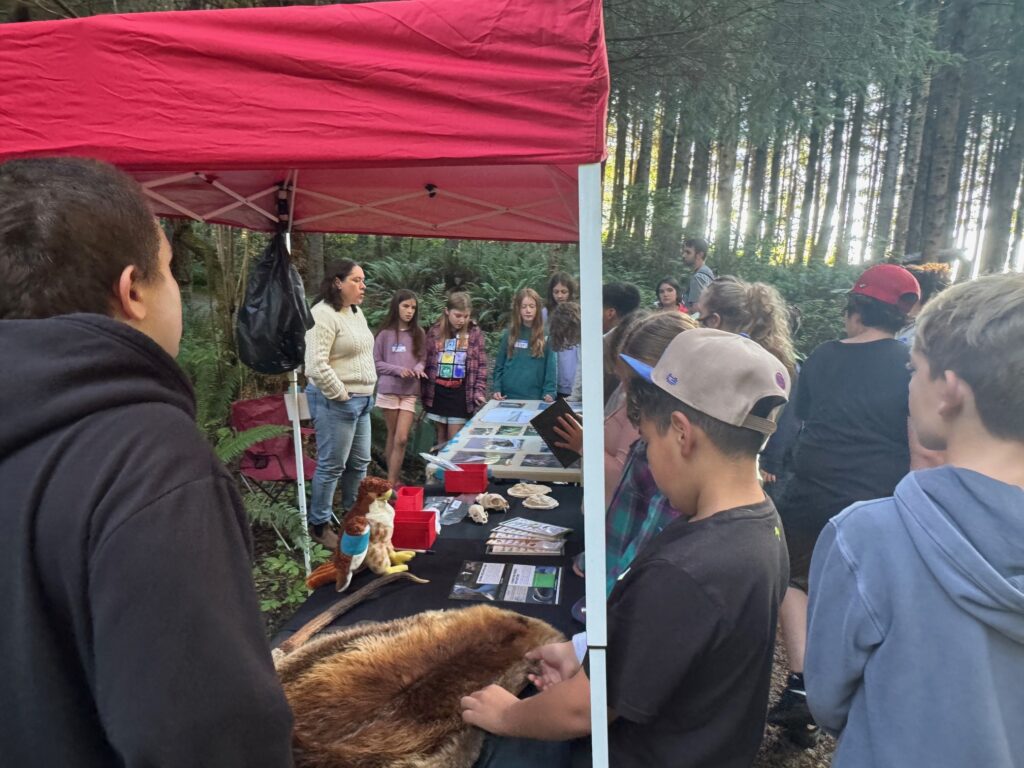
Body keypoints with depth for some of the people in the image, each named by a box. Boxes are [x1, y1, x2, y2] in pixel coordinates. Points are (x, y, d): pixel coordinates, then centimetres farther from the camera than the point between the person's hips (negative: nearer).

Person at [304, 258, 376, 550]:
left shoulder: (356, 312, 13)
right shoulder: (323, 314, -17)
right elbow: (317, 365, -24)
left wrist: (365, 394, 16)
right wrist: (341, 395, -16)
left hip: (361, 399, 10)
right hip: (336, 401, -9)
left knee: (359, 462, 17)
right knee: (331, 466, 0)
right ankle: (319, 525, 15)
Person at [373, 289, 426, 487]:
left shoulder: (419, 334, 6)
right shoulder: (385, 334, -2)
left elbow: (423, 359, 11)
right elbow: (376, 362, -1)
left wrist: (418, 368, -11)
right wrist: (398, 369, -15)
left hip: (410, 391, 2)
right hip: (389, 390, -1)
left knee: (402, 439, -6)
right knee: (393, 437, 9)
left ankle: (390, 483, 0)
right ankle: (393, 480, 23)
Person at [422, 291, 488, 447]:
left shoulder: (475, 333, -2)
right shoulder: (435, 332, 0)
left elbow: (481, 365, 0)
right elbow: (426, 362, 5)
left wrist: (479, 391, -8)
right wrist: (425, 390, 2)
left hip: (461, 393, -2)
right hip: (437, 392, 2)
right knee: (441, 437, 12)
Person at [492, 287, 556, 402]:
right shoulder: (509, 334, 6)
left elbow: (550, 367, -3)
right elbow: (499, 365, 8)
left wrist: (549, 392, -13)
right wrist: (497, 388, -2)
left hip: (535, 398, -2)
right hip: (508, 396, 2)